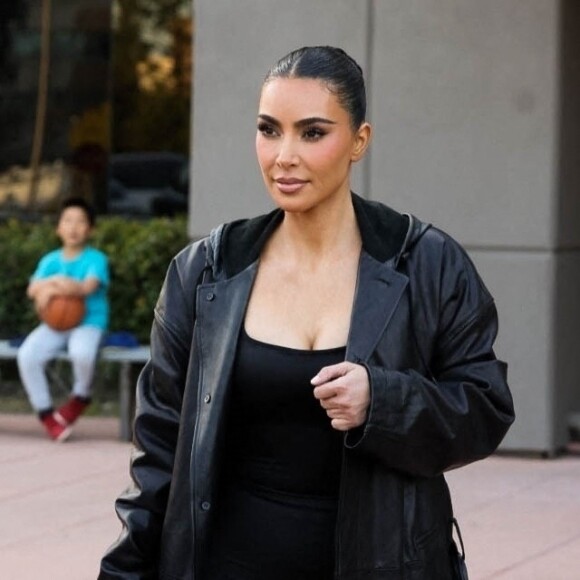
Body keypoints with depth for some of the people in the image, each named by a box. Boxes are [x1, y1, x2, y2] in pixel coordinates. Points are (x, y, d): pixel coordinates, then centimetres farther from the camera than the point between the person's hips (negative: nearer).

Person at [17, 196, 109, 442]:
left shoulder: (96, 259, -2)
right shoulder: (50, 260, 11)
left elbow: (87, 287, -20)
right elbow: (33, 289, -2)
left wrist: (50, 287, -19)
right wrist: (55, 281, -20)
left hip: (88, 323, -4)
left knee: (82, 353, -39)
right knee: (27, 355, -26)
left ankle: (81, 396, -6)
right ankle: (45, 412, -11)